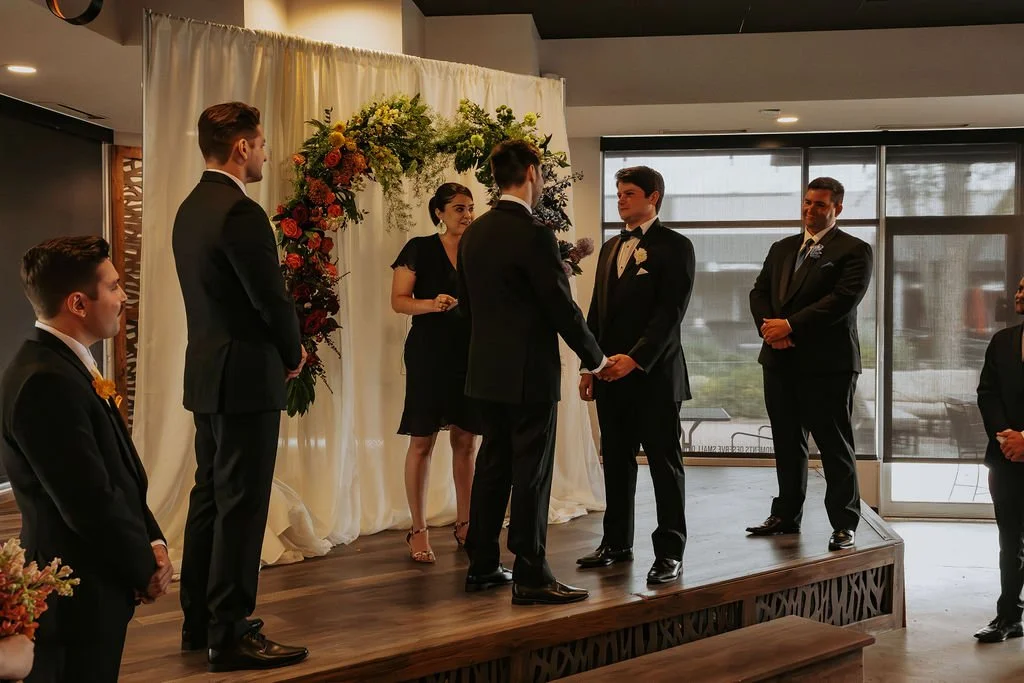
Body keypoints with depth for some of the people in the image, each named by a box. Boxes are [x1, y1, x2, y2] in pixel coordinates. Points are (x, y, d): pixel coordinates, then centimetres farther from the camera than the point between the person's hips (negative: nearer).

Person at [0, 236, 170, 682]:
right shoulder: (45, 382, -24)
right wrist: (145, 569, -11)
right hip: (78, 596, -9)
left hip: (99, 582, 9)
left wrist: (152, 541, 1)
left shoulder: (68, 364, 7)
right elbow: (90, 503, -24)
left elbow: (120, 473, 12)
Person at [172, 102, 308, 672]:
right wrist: (294, 353, 1)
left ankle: (200, 622, 26)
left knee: (210, 498, 16)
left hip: (206, 375, 10)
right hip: (246, 378, -10)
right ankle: (230, 636, 3)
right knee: (242, 505, -4)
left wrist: (281, 349, 12)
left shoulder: (190, 208, 12)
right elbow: (273, 299, -18)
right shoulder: (241, 212, -18)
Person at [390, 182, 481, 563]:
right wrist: (432, 304, -21)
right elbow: (399, 301, -5)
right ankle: (418, 531, 4)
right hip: (429, 353, -4)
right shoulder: (419, 249, -1)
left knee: (466, 440, 6)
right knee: (422, 441, -2)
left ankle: (463, 524, 16)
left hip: (470, 354, 4)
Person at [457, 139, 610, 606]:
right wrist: (595, 357, -2)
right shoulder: (534, 234, -16)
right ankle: (530, 576, 3)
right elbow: (563, 307, -15)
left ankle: (482, 566, 22)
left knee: (492, 467, 15)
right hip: (530, 373, -8)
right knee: (531, 474, -2)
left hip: (487, 370, 8)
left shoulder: (474, 233, 8)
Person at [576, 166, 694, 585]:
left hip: (654, 374, -6)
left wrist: (635, 358, -21)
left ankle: (669, 551, 7)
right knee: (616, 462, 11)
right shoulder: (611, 248, 18)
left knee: (665, 464, 1)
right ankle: (616, 543, 21)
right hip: (611, 376, 6)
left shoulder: (674, 247, -3)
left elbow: (671, 312, -13)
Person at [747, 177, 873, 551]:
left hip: (827, 362, -6)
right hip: (780, 360, 6)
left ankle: (844, 524, 8)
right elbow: (759, 292, 12)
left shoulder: (854, 250, -2)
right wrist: (769, 328, -8)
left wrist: (790, 326, -17)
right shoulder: (782, 248, 17)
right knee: (787, 443, 13)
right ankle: (786, 515, 24)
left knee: (835, 446, 0)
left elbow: (844, 299, -15)